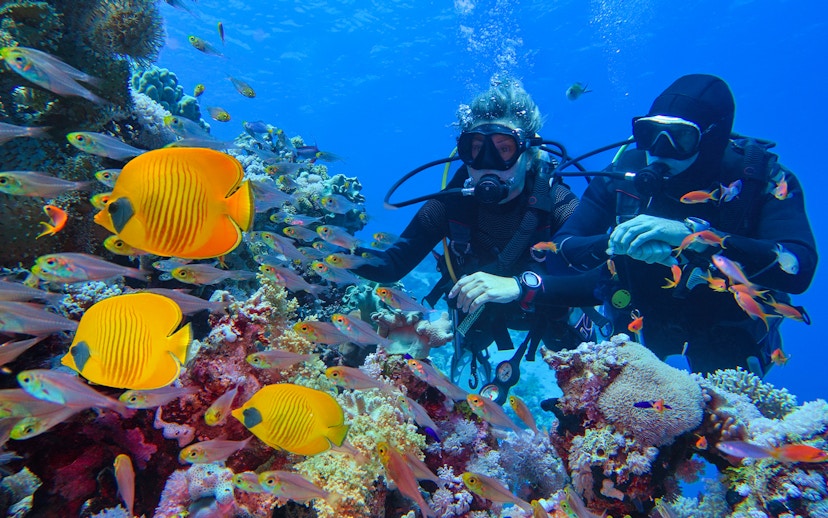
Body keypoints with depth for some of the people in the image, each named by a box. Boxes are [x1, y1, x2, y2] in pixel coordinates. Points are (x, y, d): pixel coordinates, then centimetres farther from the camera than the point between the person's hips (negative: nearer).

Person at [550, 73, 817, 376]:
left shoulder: (763, 178, -21)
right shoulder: (627, 171, -19)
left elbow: (798, 268, -37)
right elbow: (559, 254, -22)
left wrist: (693, 235, -47)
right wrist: (616, 242, -42)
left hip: (726, 331, -1)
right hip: (640, 323, 1)